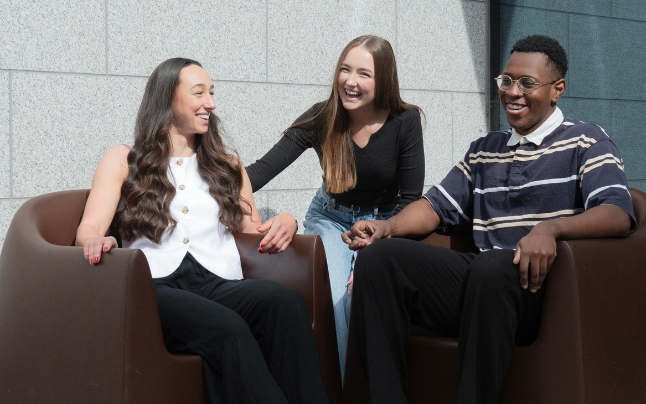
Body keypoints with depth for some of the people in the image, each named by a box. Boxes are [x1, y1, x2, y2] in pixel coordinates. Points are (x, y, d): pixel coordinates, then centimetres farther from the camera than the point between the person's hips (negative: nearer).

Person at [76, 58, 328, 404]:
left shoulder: (227, 166, 27)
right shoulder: (123, 161, 17)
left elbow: (254, 230, 28)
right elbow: (88, 230, 5)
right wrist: (96, 241, -20)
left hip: (218, 283, 3)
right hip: (155, 287, -3)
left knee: (287, 303, -33)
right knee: (227, 329, -38)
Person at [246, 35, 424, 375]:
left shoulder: (405, 121, -17)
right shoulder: (321, 118, -15)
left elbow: (410, 197, -12)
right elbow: (265, 168, -20)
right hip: (331, 219, 1)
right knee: (331, 298, -24)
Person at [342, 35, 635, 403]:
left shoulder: (586, 142, 6)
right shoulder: (485, 150, 25)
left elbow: (619, 215, -11)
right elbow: (438, 206, 24)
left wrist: (551, 228, -31)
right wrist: (388, 227, 1)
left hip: (536, 286, -5)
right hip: (478, 279, 6)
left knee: (493, 267, -39)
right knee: (379, 256, -16)